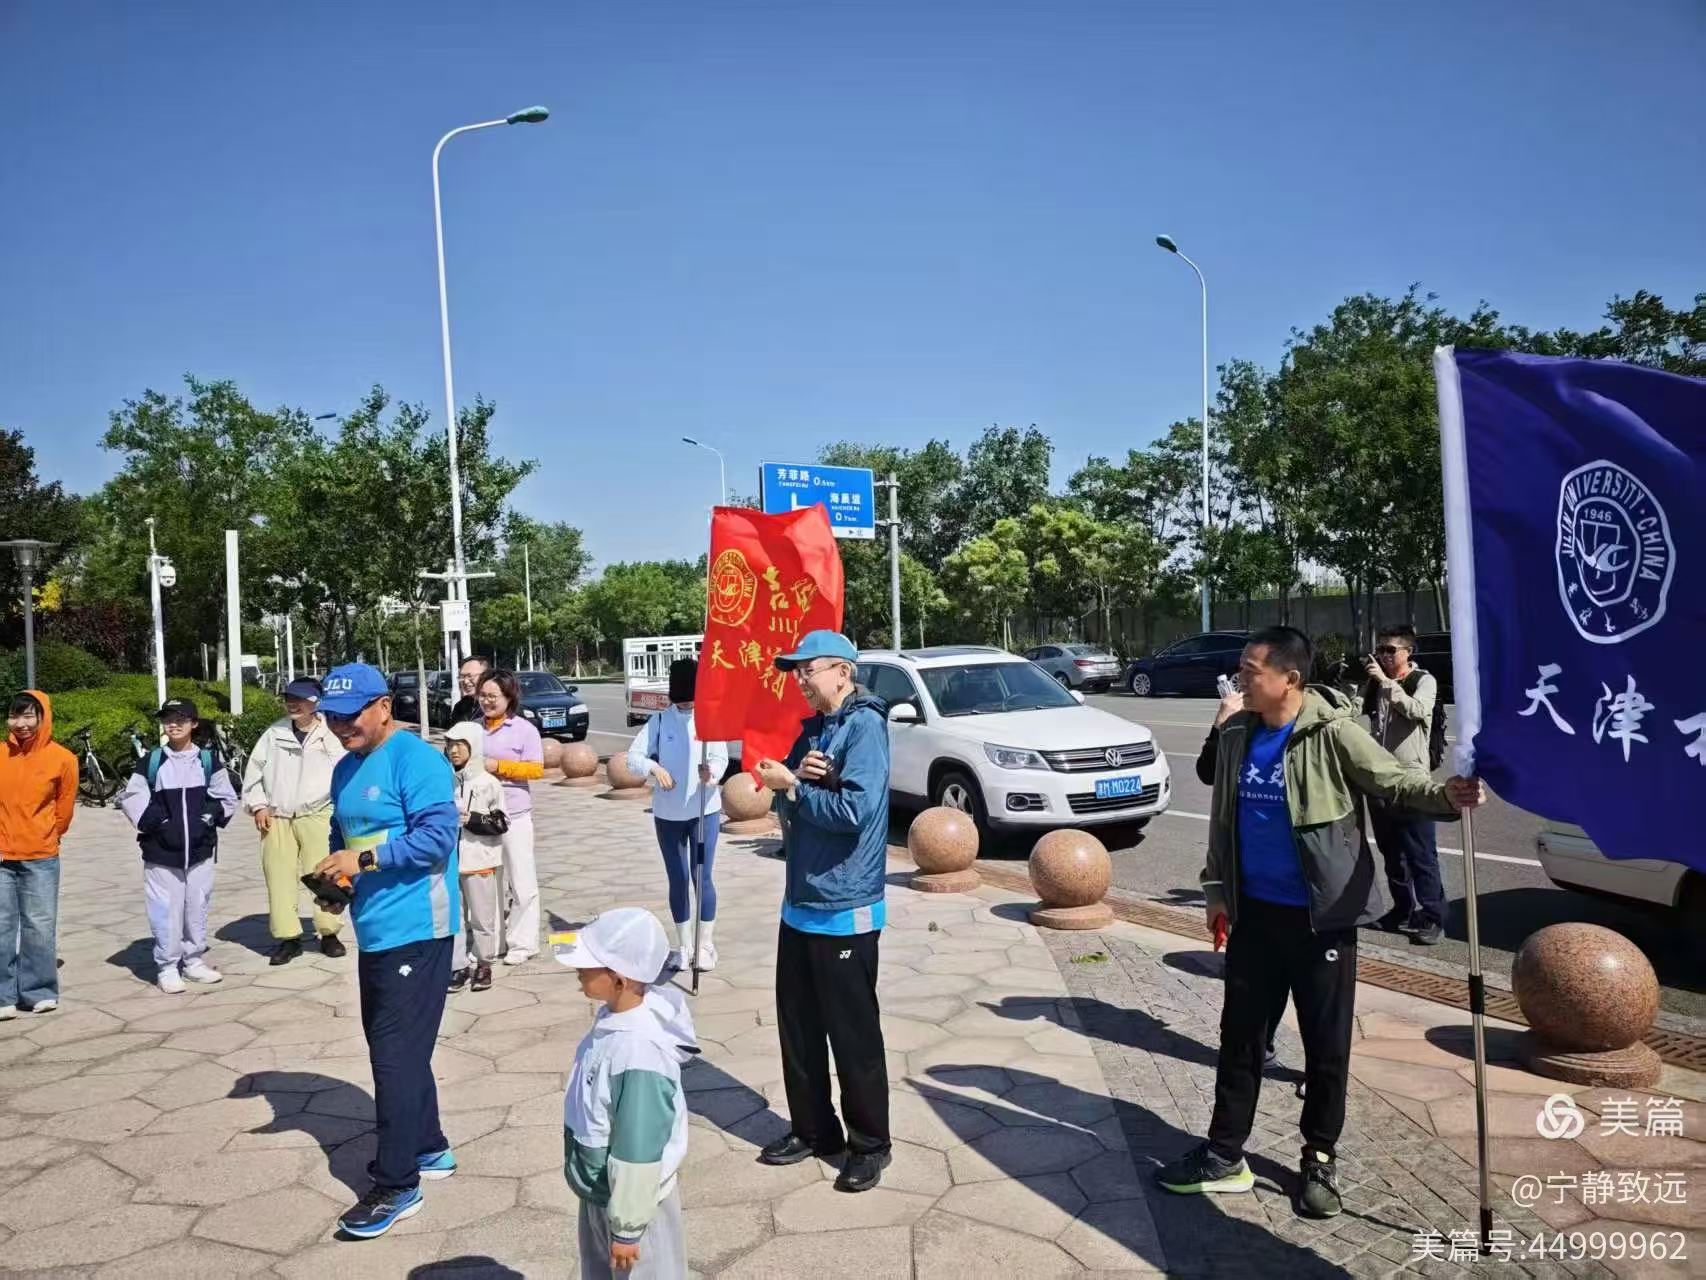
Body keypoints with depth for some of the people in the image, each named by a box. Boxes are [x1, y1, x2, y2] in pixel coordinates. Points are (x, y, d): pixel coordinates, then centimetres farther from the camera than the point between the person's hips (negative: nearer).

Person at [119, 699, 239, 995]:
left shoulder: (209, 759, 4)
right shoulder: (151, 762, 0)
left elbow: (227, 798, 9)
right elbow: (130, 797, 2)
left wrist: (211, 817, -5)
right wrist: (151, 821, -7)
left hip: (200, 850, 2)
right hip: (162, 852, -2)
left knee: (197, 907, 10)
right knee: (166, 910, -1)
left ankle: (194, 961, 24)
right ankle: (167, 967, 11)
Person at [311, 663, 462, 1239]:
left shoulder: (416, 760, -16)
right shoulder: (345, 770, 13)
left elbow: (438, 835, -23)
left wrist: (366, 858, -26)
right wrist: (336, 880, 5)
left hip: (415, 930, -10)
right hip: (374, 931, 10)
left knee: (397, 1055, -5)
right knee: (393, 1049, 19)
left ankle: (396, 1186, 6)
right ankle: (428, 1149, 35)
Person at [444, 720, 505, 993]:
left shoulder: (488, 783, -9)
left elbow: (501, 823, -8)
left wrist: (471, 820, -17)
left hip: (479, 861, -3)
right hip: (448, 861, 3)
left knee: (482, 917, 8)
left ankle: (484, 964, 23)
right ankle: (458, 966, 19)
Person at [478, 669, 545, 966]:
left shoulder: (524, 728, -6)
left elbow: (537, 769, -9)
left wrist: (498, 766, -16)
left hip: (515, 815, -4)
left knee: (521, 882, 2)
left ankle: (521, 944, 13)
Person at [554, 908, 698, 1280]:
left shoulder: (638, 1055, -35)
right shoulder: (615, 1018, -7)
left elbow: (637, 1152, -28)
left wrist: (627, 1227, -19)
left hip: (630, 1202, -9)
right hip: (599, 1193, 9)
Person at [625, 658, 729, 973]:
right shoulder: (659, 720, -1)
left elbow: (721, 758, -13)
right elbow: (633, 756, -3)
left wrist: (711, 771, -36)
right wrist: (654, 767, -23)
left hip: (704, 810, -2)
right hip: (667, 813, 2)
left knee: (702, 878, 0)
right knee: (677, 880, 10)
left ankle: (705, 944, 15)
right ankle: (682, 945, 23)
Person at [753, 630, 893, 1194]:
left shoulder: (863, 726, -15)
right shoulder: (813, 727, 10)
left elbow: (853, 810, -25)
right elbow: (788, 804, 10)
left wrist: (792, 786, -15)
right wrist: (799, 776, -11)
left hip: (844, 911, -8)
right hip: (800, 904, 8)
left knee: (854, 1034, 4)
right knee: (798, 1025, 16)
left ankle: (870, 1143, 19)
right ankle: (812, 1128, 31)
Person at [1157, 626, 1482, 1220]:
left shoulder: (1333, 732, -13)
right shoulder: (1237, 734, 3)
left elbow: (1391, 779, -18)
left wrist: (1444, 793, -39)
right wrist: (1217, 889, 12)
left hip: (1320, 914, -5)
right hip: (1254, 911, 5)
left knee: (1326, 1040, 9)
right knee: (1239, 1032, 12)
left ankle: (1319, 1159, 28)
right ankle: (1224, 1154, 25)